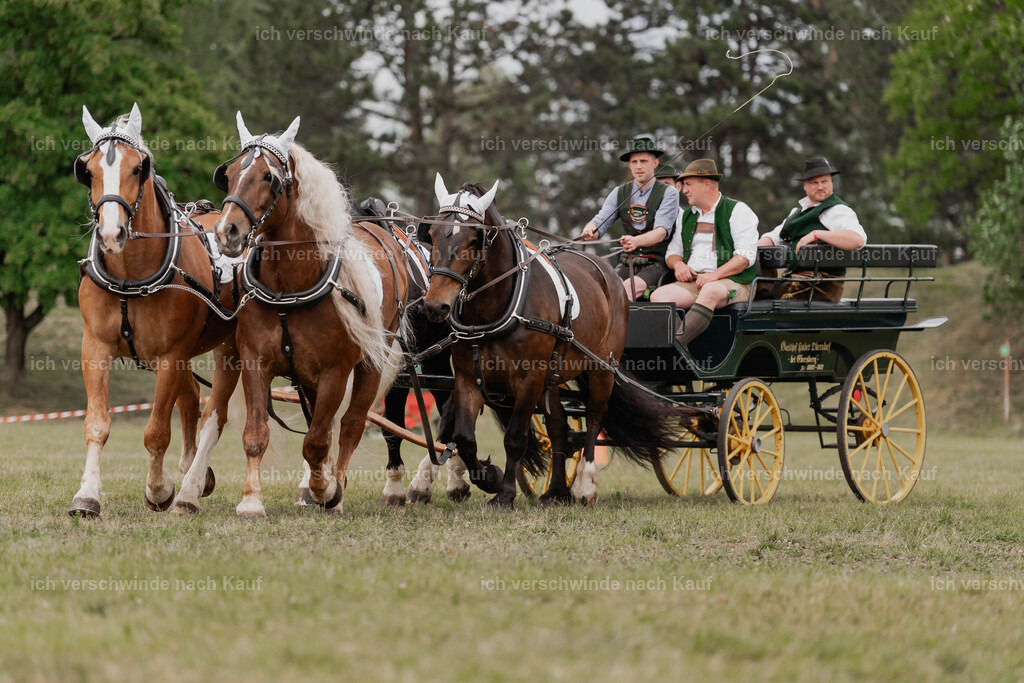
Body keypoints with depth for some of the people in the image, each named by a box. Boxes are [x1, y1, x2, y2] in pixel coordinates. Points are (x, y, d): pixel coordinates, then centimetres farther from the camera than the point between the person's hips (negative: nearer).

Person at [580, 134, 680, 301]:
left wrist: (636, 241, -36)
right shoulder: (619, 194, 13)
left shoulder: (668, 193, -1)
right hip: (626, 264, 4)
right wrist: (590, 230, -24)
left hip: (656, 264, -4)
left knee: (626, 288, -33)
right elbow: (600, 222, 4)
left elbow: (662, 231, -15)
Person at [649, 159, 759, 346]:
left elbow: (746, 255, -7)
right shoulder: (686, 215, 24)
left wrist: (714, 275, -18)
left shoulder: (737, 211, 3)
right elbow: (673, 251, 27)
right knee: (659, 295, -24)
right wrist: (678, 264, 2)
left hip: (730, 282, -6)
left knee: (710, 291, -40)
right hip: (691, 281, 6)